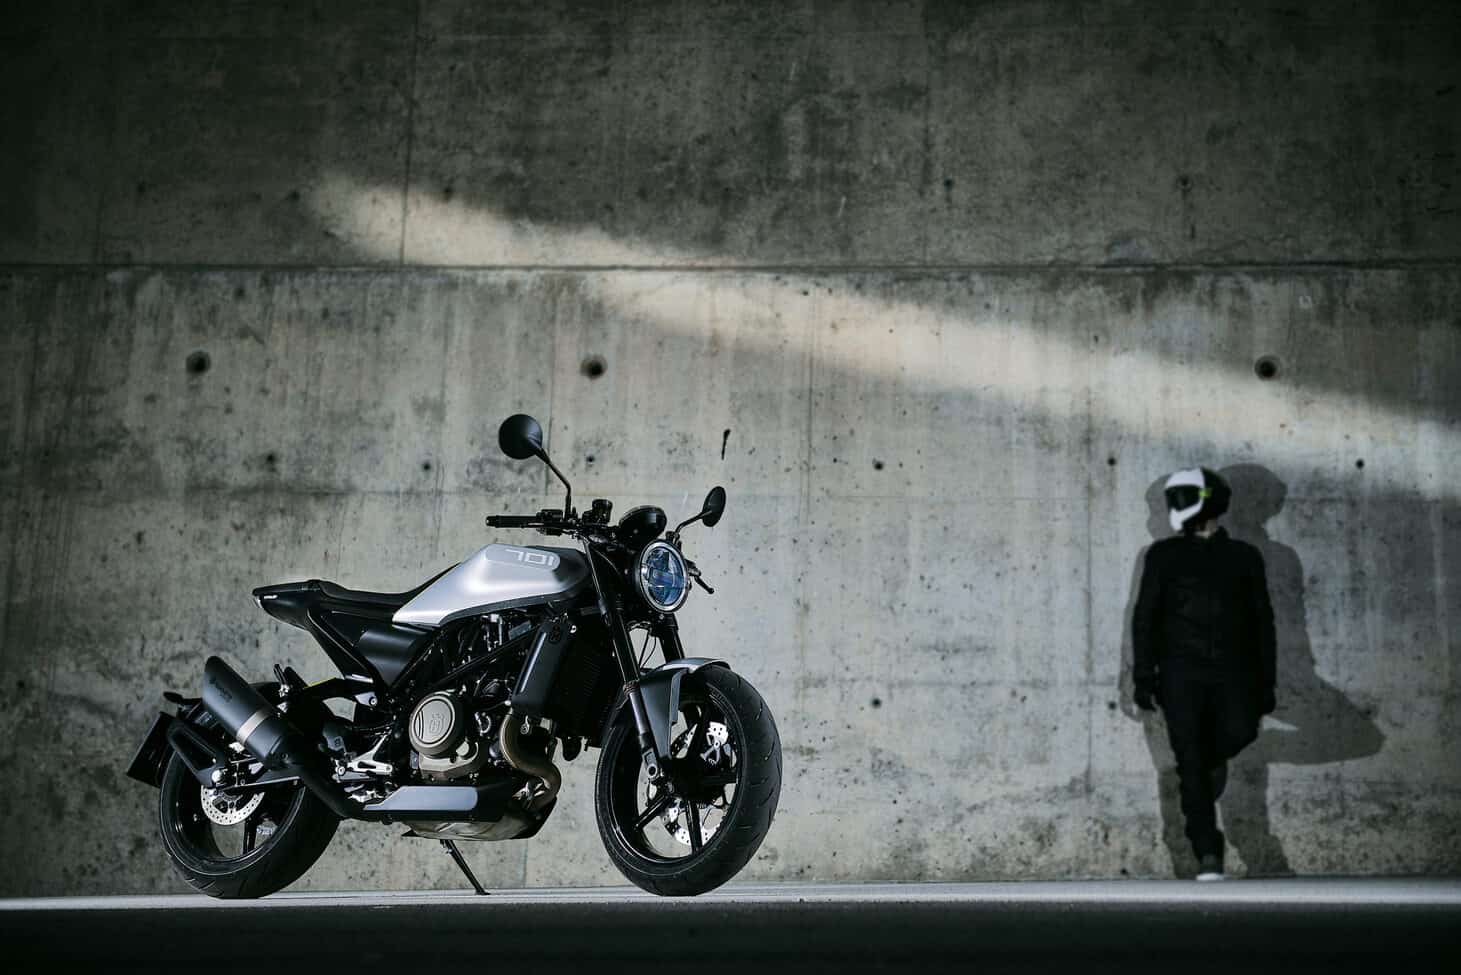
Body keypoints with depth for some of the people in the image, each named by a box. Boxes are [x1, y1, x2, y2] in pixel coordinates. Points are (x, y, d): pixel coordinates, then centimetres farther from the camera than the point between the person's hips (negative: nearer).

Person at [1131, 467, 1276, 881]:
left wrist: (1266, 682, 7)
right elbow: (1145, 617, 5)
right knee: (1193, 765, -7)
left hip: (1231, 670, 1)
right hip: (1181, 671, 0)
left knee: (1239, 733, -25)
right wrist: (1143, 675, -4)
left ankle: (1209, 759, 12)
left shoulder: (1244, 557, 12)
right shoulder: (1164, 555, 9)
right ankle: (1208, 854, 1)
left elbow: (1261, 621, 13)